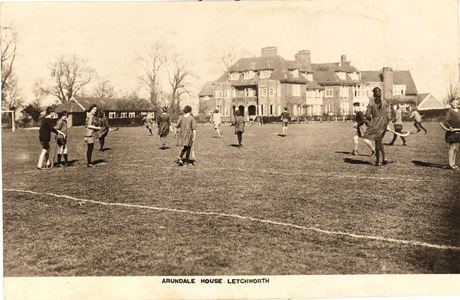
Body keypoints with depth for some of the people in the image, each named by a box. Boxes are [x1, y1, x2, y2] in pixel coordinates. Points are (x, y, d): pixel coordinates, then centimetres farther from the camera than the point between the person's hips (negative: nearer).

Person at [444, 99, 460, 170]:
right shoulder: (449, 111, -8)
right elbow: (445, 121, -16)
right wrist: (450, 127, -31)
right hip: (452, 132, -7)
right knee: (452, 147, -10)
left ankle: (453, 164, 19)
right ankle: (450, 164, -6)